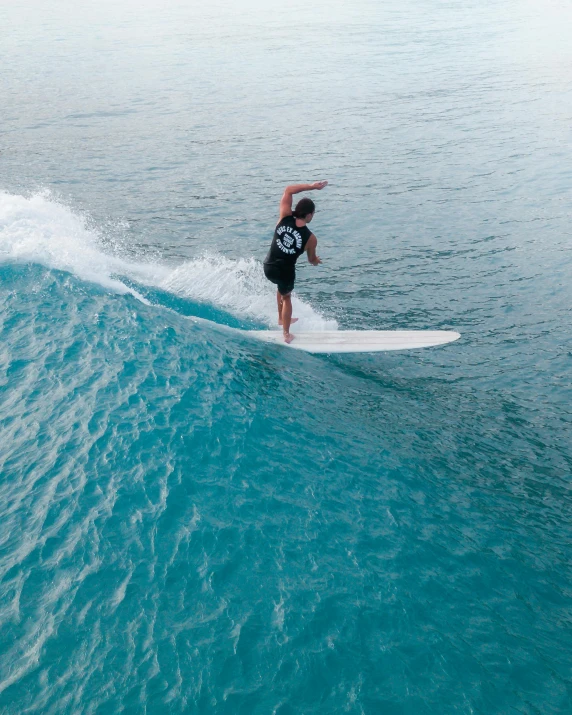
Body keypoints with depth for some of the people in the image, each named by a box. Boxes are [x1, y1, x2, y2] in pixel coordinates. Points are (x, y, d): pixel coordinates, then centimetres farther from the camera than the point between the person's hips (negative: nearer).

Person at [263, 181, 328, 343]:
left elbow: (288, 190, -2)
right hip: (285, 272, -3)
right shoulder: (311, 238, -14)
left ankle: (282, 318, 49)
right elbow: (312, 260, 5)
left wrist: (311, 186, -3)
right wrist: (317, 261, 29)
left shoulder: (285, 218, -11)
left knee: (281, 287, 37)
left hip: (268, 267, 3)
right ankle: (287, 334, 35)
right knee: (286, 297, 27)